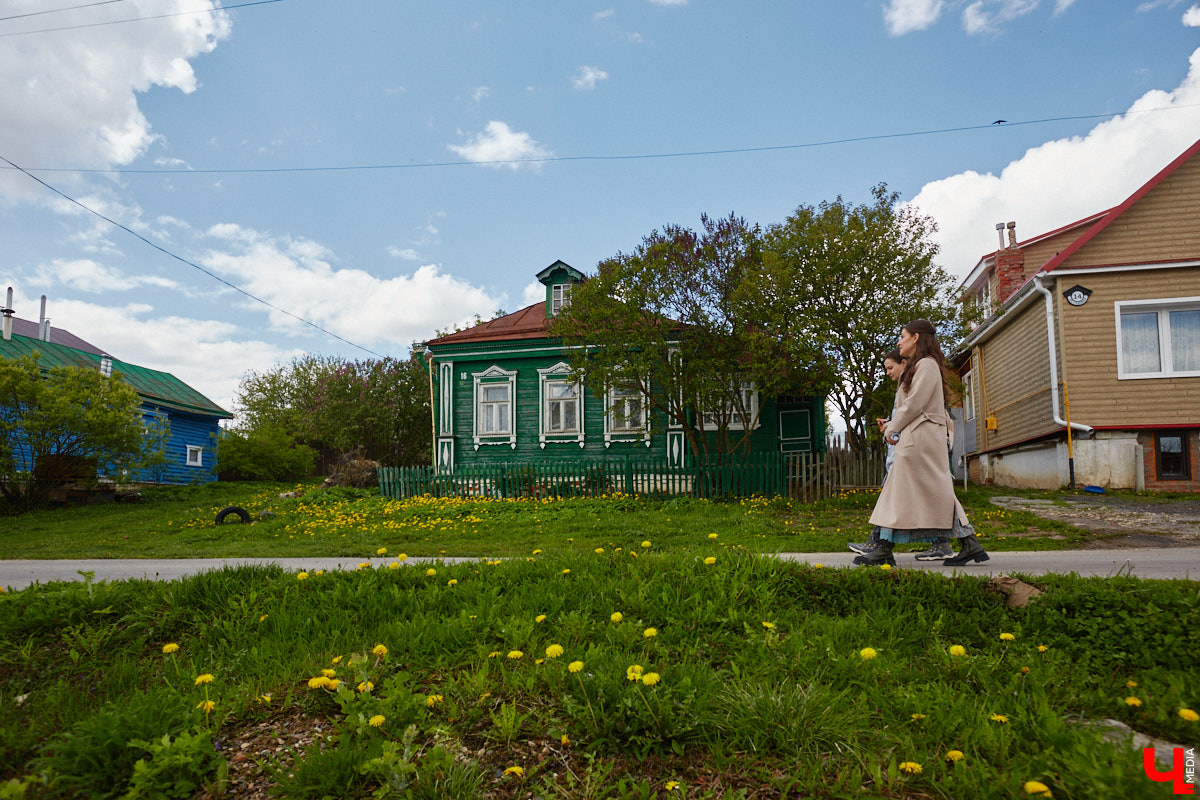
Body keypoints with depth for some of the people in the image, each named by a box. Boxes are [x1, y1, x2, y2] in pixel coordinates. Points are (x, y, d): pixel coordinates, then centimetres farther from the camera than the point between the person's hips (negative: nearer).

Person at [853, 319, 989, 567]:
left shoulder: (926, 364, -8)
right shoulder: (917, 367, 22)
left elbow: (915, 404, -16)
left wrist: (893, 429, -8)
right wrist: (892, 426, 10)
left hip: (921, 437, -10)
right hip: (912, 439, 10)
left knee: (937, 491, -7)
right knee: (897, 490, 5)